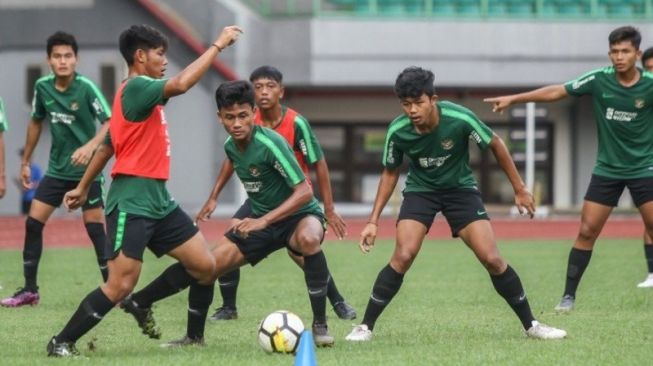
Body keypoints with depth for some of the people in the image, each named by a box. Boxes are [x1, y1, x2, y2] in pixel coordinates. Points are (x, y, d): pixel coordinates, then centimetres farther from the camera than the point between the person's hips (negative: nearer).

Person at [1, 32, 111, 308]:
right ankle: (30, 290, 9)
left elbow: (110, 123, -19)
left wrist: (91, 146, -37)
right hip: (57, 168, 5)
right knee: (33, 222, 0)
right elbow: (36, 122, 14)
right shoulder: (42, 87, -2)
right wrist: (26, 162, 18)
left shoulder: (86, 88, -16)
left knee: (95, 226, -6)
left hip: (86, 169, -5)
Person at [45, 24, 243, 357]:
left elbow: (107, 146, 23)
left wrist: (83, 187, 29)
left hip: (157, 200, 10)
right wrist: (217, 46, -22)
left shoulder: (138, 92, 17)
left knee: (205, 266, 6)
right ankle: (61, 342, -1)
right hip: (132, 201, -10)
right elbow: (181, 84, -30)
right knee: (121, 285, -12)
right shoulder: (136, 87, -13)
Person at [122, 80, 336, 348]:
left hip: (300, 215, -7)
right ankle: (194, 336, 20)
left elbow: (304, 192, -30)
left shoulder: (270, 143, -27)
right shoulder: (231, 145, -4)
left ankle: (320, 326, -30)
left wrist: (264, 221, -35)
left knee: (308, 239, -41)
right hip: (259, 220, 7)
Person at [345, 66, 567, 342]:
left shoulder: (460, 119, -27)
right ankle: (365, 327, -10)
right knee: (403, 256, -20)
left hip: (460, 187, 0)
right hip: (420, 189, 0)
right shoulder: (397, 132, -21)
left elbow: (496, 145, -8)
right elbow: (390, 173, -1)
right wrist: (374, 221, -5)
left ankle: (530, 325, 6)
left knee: (491, 259, -10)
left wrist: (519, 189, -3)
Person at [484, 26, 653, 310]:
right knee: (587, 231, -2)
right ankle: (569, 295, 6)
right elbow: (556, 92, -3)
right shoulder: (598, 80, -8)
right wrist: (514, 98, -4)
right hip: (607, 169, 2)